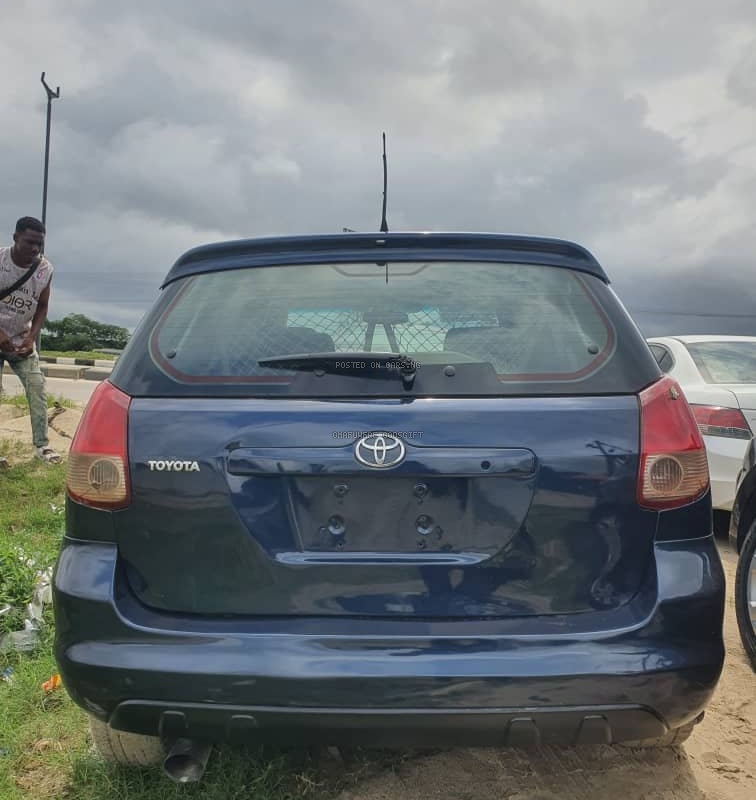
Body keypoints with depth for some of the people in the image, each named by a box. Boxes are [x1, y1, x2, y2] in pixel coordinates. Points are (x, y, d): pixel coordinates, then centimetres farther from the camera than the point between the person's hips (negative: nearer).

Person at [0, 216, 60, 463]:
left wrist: (31, 338, -9)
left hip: (22, 341, 2)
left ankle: (41, 444, 0)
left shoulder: (45, 269, -7)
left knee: (37, 388, -6)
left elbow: (42, 307, 3)